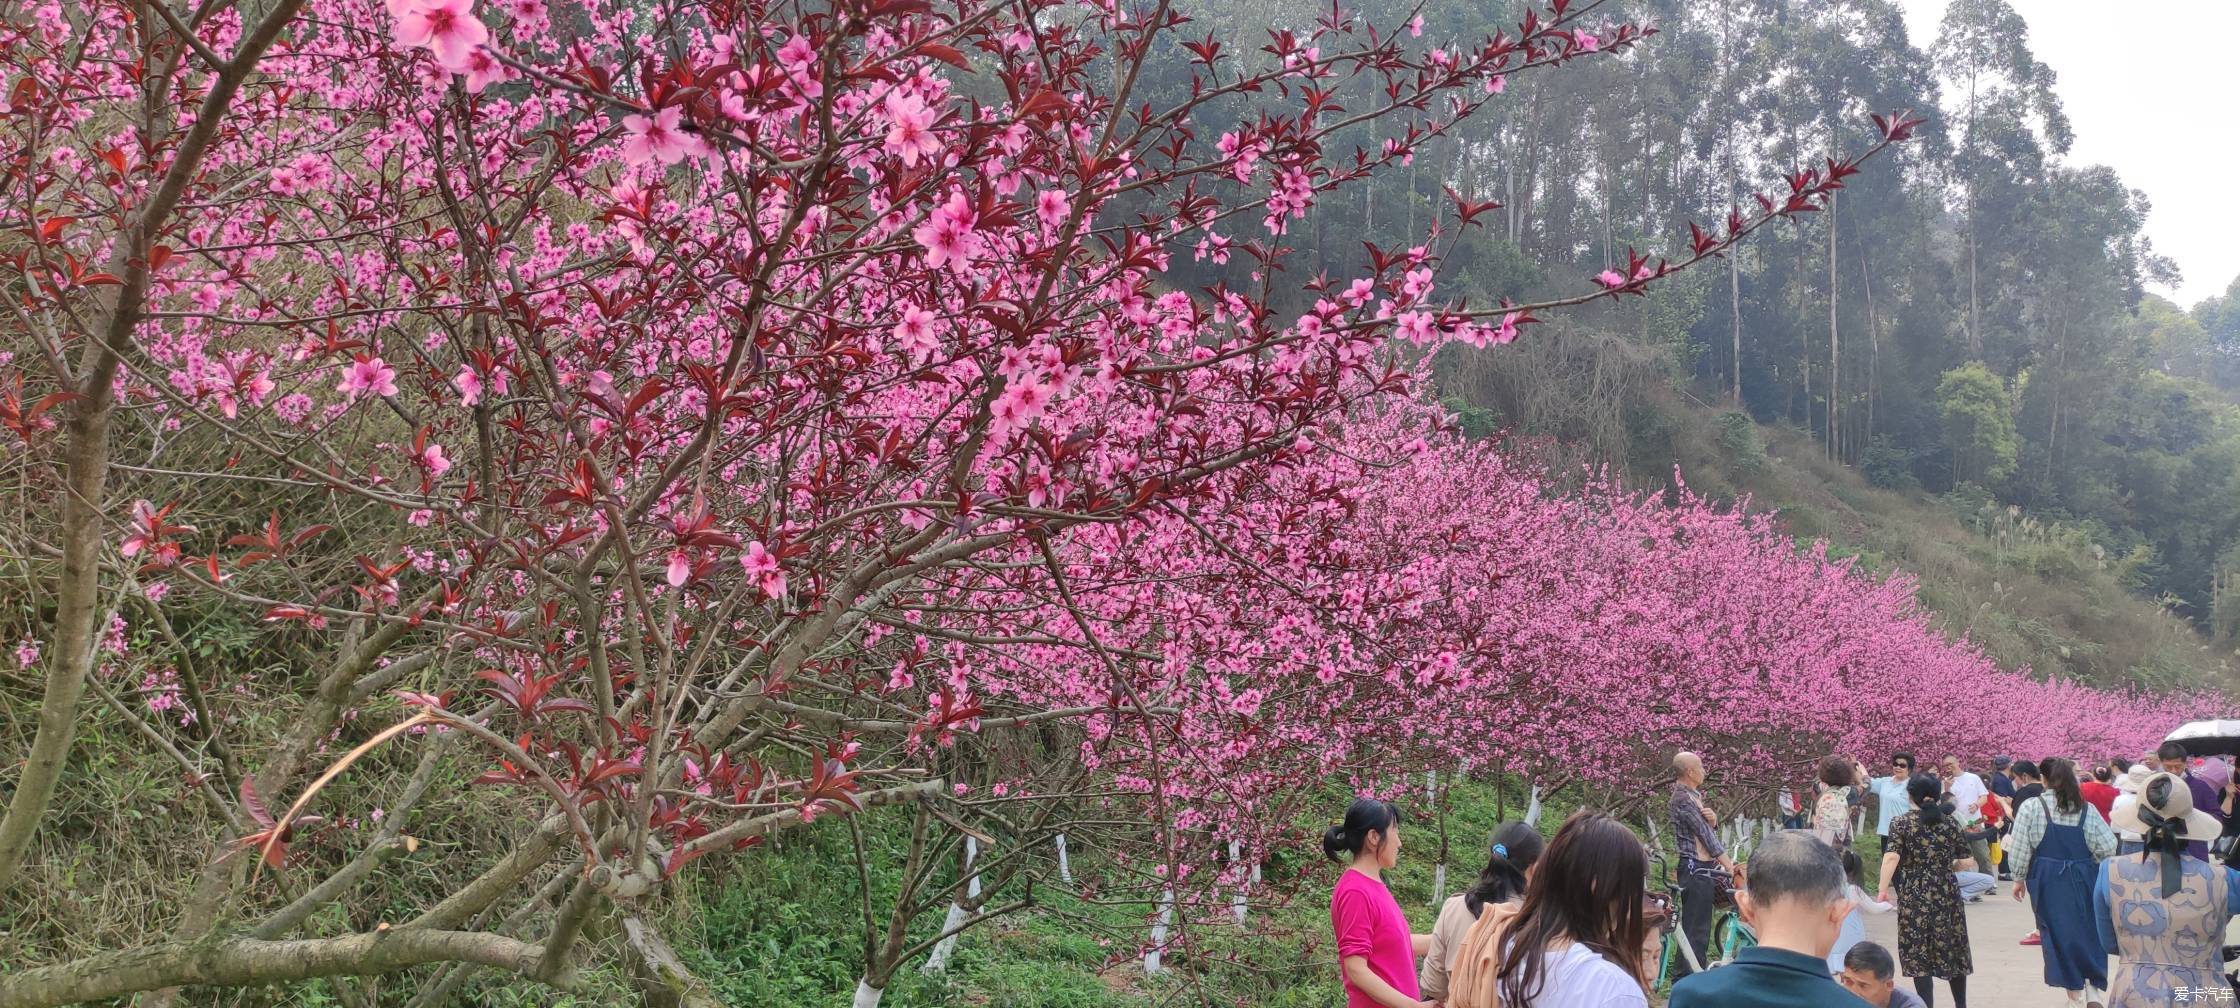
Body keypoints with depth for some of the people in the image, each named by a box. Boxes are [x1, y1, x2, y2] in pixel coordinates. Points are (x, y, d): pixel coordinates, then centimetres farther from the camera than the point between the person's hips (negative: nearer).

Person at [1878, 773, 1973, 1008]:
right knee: (1953, 951, 16)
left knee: (1919, 954, 1)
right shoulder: (1950, 822, 4)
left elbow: (1891, 857, -17)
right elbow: (1967, 861, 4)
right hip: (1947, 893, 3)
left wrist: (1883, 890, -15)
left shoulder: (1901, 823, -4)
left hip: (1914, 895, -3)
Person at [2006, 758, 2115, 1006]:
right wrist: (2102, 873, 16)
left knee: (2058, 932, 7)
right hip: (2083, 880, 2)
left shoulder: (2031, 807, -8)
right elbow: (2108, 846, -2)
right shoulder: (2086, 809, -1)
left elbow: (2020, 848, -6)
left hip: (2048, 881, -2)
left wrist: (2019, 878, 6)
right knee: (2088, 931, 14)